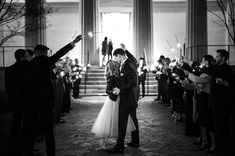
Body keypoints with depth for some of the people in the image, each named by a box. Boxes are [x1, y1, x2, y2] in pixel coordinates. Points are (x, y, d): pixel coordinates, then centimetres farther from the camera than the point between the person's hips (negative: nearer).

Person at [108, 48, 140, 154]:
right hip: (132, 98, 11)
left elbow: (133, 83, -25)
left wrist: (120, 90, -21)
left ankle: (119, 147, -1)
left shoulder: (127, 66, -19)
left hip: (126, 99, -10)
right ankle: (135, 142, 31)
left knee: (122, 122, -6)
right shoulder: (129, 63, 12)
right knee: (133, 120, 18)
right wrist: (119, 88, 10)